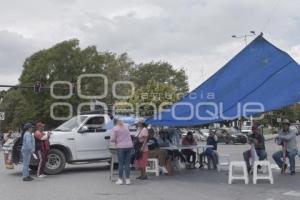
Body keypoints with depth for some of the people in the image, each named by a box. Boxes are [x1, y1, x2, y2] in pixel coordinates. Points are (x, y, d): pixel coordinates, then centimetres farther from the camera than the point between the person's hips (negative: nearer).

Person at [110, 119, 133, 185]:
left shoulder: (115, 128, -3)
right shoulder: (126, 126, 14)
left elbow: (112, 139, -6)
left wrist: (115, 141, 15)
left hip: (121, 147, -4)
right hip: (129, 146, 4)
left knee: (121, 164, 2)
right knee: (127, 164, 7)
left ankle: (120, 179, 6)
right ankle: (127, 179, 9)